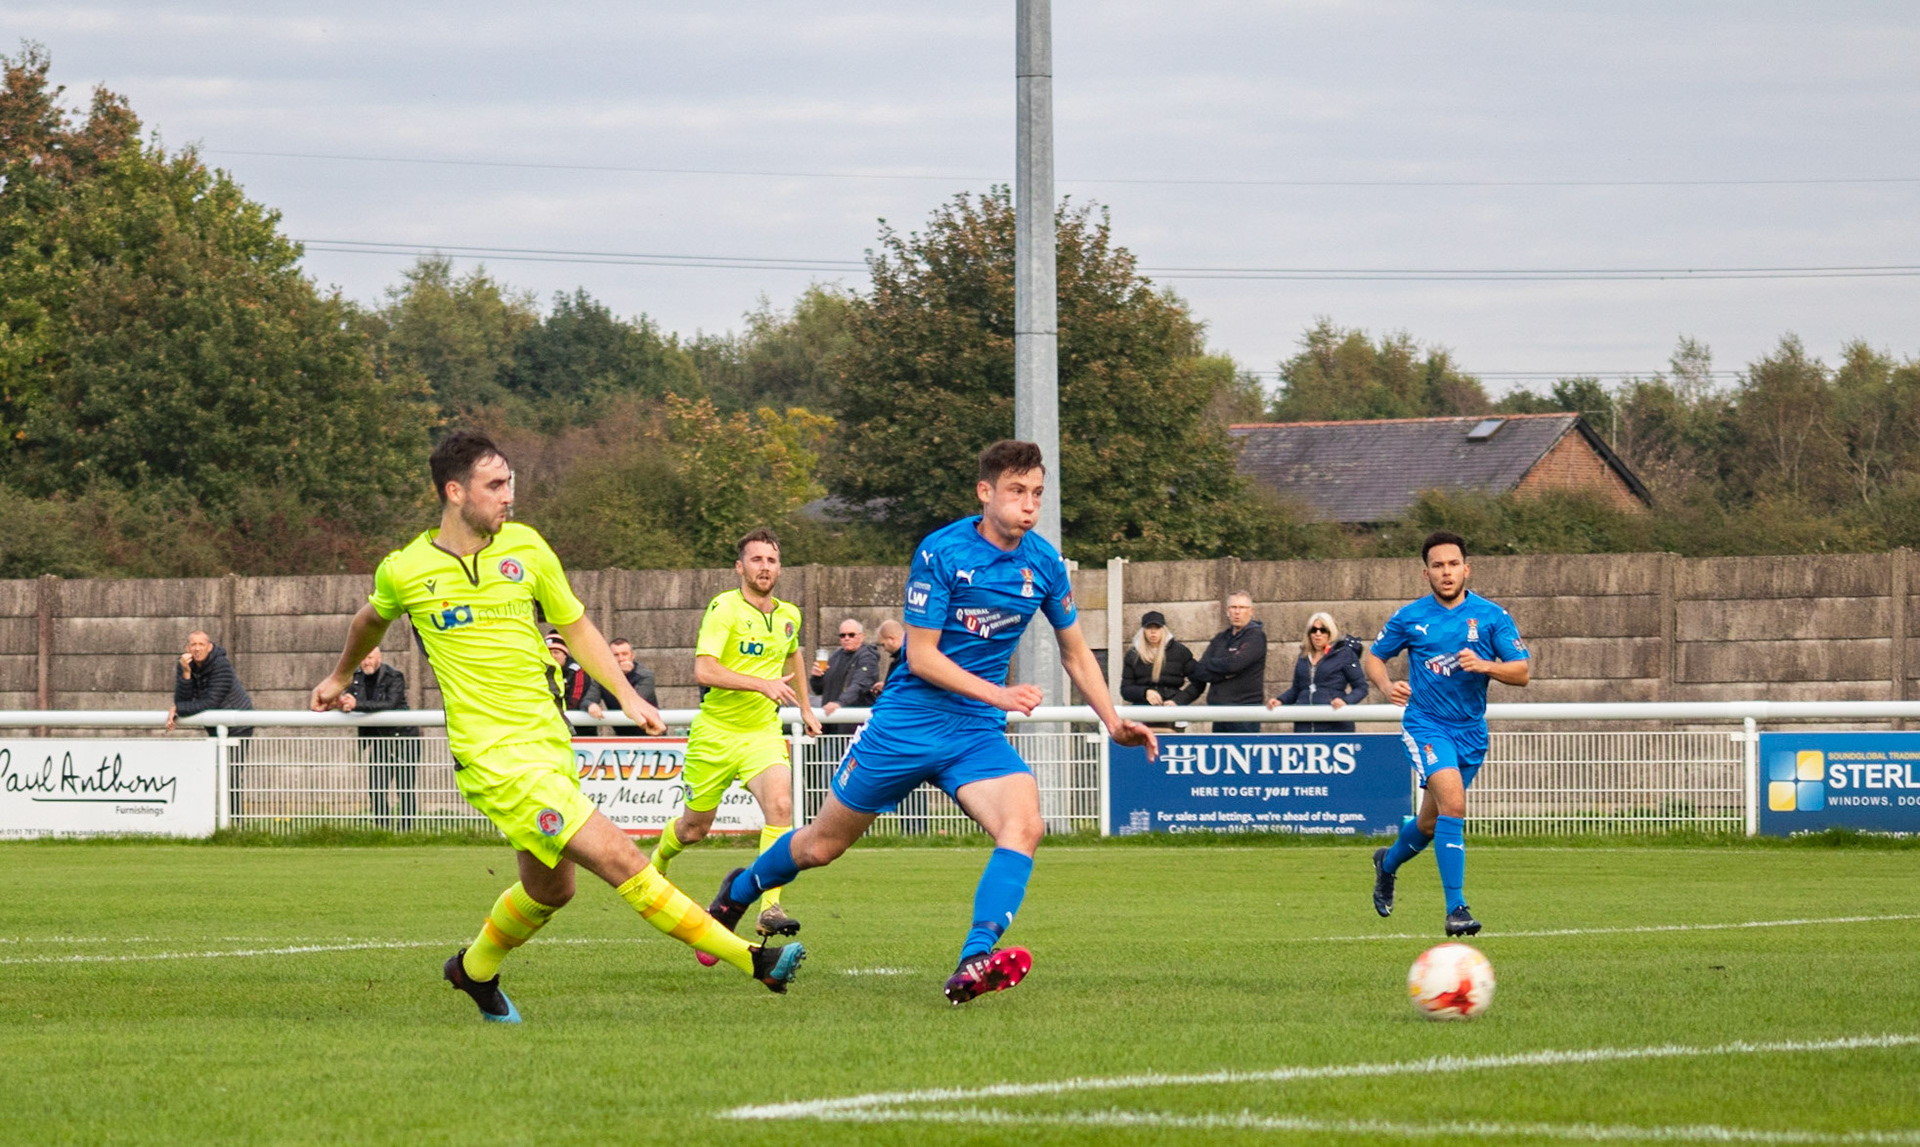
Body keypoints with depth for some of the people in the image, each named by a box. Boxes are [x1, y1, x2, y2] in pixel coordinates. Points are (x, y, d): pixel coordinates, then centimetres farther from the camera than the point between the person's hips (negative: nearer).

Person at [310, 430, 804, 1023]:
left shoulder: (525, 547, 3)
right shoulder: (404, 572, -4)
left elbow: (576, 626, 14)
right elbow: (372, 618, 19)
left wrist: (627, 694, 4)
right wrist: (341, 676, 36)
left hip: (549, 742, 6)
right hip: (494, 756, -6)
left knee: (549, 888, 17)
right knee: (618, 857, -15)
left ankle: (475, 969, 44)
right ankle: (751, 959, -16)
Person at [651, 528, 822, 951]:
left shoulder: (788, 616, 5)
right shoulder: (724, 609, -14)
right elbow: (703, 670, -26)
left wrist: (804, 706, 31)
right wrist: (763, 684, -33)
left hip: (763, 733, 3)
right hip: (715, 731, -3)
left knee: (780, 805, -24)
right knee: (694, 828, 11)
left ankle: (769, 908, -27)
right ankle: (658, 859, 47)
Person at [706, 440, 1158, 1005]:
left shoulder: (1044, 563, 0)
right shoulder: (941, 551, -15)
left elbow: (1076, 652, 15)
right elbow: (920, 655, -15)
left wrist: (1114, 723, 6)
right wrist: (997, 694, -24)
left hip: (978, 735, 3)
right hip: (907, 721, -3)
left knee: (1024, 823, -27)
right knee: (822, 845, 9)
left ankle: (973, 965, -36)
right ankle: (738, 892, 40)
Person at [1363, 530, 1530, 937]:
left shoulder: (1491, 616, -1)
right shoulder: (1410, 618, 0)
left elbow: (1522, 671, -3)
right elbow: (1373, 657, 12)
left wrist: (1484, 665, -23)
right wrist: (1387, 686, -9)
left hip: (1471, 730, 3)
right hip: (1425, 724, -3)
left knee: (1431, 823, 15)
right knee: (1452, 802, -25)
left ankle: (1388, 864, 48)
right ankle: (1456, 908, -24)